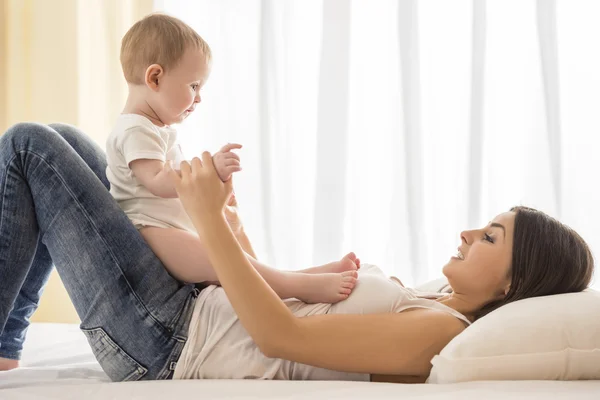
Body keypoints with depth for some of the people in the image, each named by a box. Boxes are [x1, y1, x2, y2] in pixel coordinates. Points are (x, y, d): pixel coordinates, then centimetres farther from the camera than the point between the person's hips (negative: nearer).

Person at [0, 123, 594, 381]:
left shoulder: (440, 329, -21)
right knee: (65, 142, 17)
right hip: (194, 310, 9)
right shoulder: (432, 310, 8)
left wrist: (209, 218, -24)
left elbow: (281, 336, -27)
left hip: (168, 343, -9)